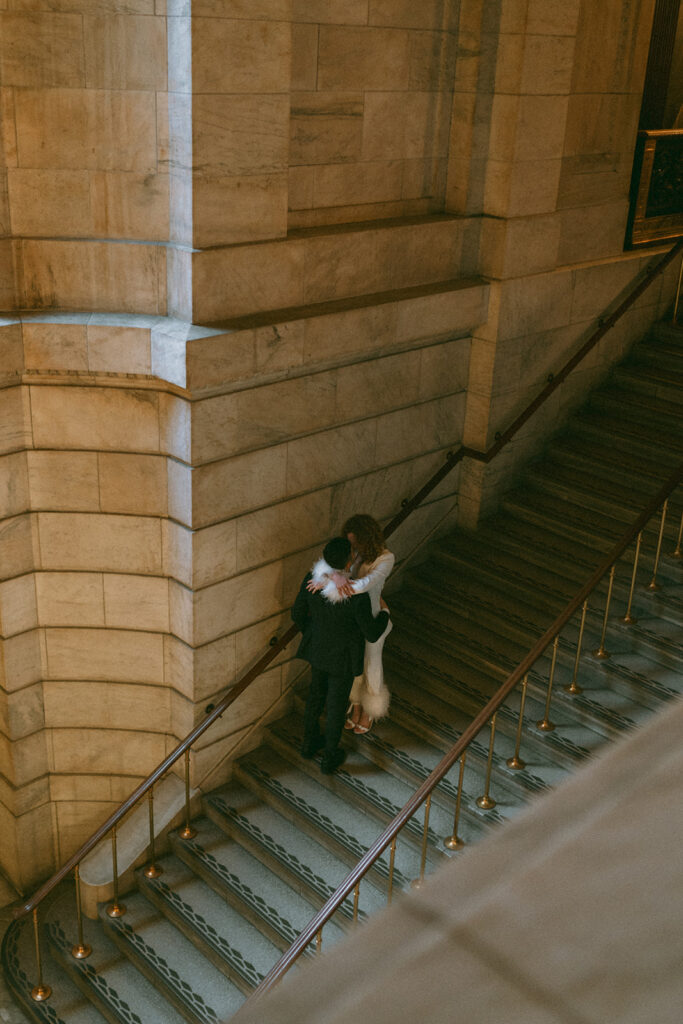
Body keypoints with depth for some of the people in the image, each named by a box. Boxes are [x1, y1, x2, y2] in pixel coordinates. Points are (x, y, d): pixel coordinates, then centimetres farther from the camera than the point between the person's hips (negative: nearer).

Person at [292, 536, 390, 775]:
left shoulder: (311, 579, -22)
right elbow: (372, 634, -23)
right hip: (343, 656, -5)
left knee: (316, 693, 29)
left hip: (317, 647, 5)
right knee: (336, 704, 17)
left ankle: (309, 742, 49)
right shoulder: (357, 595, -36)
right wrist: (384, 612, -4)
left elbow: (297, 613, -6)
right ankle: (329, 758, 36)